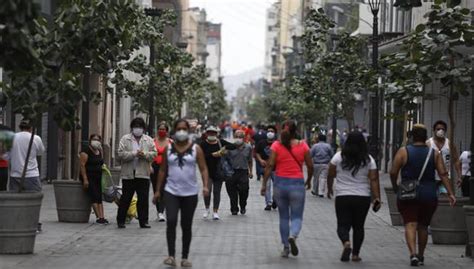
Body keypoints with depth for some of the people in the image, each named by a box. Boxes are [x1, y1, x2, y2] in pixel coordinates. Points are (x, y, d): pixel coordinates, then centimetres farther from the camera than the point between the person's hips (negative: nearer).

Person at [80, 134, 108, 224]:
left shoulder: (99, 152, 14)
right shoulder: (86, 151, -9)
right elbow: (82, 165, -14)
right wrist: (85, 179, -21)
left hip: (98, 178, 7)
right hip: (89, 177, -7)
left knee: (99, 197, -1)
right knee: (95, 196, -15)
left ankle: (102, 217, -7)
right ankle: (99, 217, -19)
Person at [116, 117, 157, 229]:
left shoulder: (149, 140, 11)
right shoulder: (125, 139, 3)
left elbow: (154, 153, 3)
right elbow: (121, 154, -8)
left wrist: (145, 154, -16)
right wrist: (135, 154, -19)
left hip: (143, 174, 2)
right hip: (128, 173, -2)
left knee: (143, 199, 2)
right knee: (126, 198, 3)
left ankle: (143, 221, 8)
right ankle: (120, 220, 13)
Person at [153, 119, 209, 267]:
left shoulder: (196, 148, 0)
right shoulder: (168, 148, 5)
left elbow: (203, 169, -3)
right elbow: (163, 170, 10)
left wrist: (205, 186, -19)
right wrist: (158, 190, 8)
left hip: (190, 193, 0)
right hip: (171, 191, 0)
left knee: (187, 226, 8)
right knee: (171, 222, -17)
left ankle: (185, 257, 18)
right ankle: (171, 255, -14)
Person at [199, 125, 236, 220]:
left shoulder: (220, 142, 2)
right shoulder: (203, 144, -3)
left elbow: (233, 146, -3)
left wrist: (224, 148, -19)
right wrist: (213, 155, -22)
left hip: (218, 171, 2)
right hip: (207, 171, -2)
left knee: (216, 191, 4)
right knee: (207, 189, -12)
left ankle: (215, 212, 12)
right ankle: (207, 209, 12)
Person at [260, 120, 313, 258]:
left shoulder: (276, 145, -2)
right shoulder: (303, 145, -2)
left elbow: (270, 165, -8)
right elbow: (310, 166, 0)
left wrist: (264, 184, -4)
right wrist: (309, 181, 17)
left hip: (280, 183, 1)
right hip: (297, 184, -1)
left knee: (283, 217, 14)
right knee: (297, 216, 5)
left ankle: (286, 247, 16)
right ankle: (293, 236, -26)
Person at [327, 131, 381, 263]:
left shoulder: (338, 157, -2)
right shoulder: (369, 160, -1)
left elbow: (330, 175, 4)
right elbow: (374, 180, -6)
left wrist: (329, 189, 20)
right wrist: (377, 198, -6)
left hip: (342, 197, -1)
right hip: (363, 198, 1)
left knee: (343, 225, 4)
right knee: (358, 226, 14)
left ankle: (346, 243, -24)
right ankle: (355, 254, 13)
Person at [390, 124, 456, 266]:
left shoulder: (403, 152, -4)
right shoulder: (435, 153, 3)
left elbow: (393, 172, -6)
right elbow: (443, 174, -4)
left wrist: (395, 187, 11)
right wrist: (450, 193, -5)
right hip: (429, 196, 3)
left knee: (410, 224, -5)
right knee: (423, 226, 17)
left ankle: (413, 254, -24)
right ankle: (421, 256, 25)